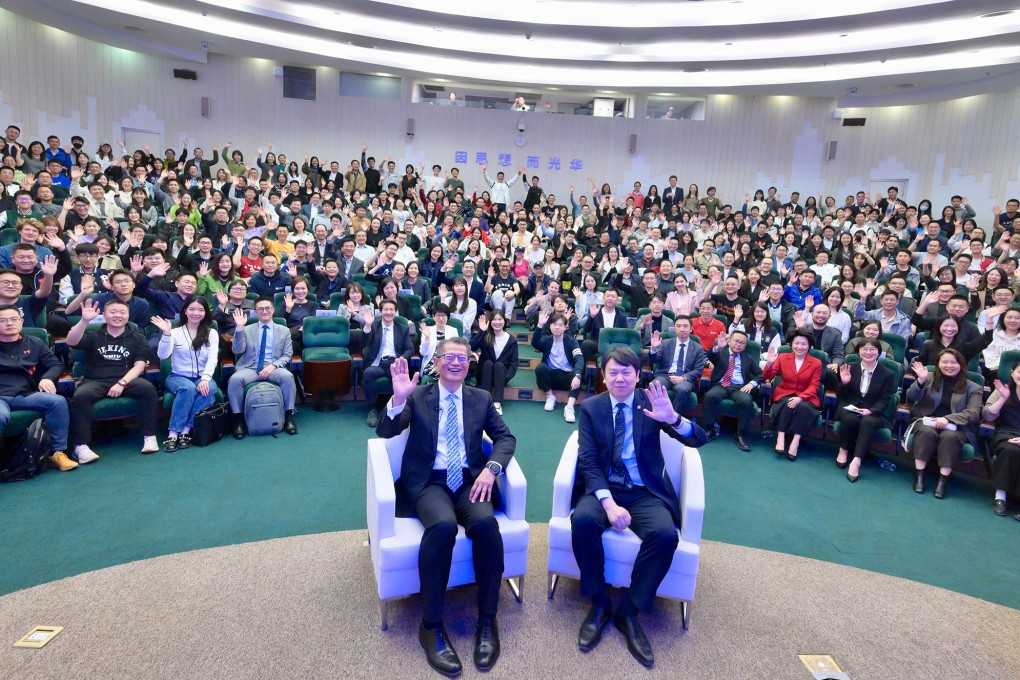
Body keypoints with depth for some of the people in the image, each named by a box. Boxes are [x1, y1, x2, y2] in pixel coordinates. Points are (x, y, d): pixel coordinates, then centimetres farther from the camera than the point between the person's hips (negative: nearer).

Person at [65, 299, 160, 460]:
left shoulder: (137, 338, 12)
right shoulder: (93, 335, 12)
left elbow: (139, 365, 2)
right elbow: (71, 342, -9)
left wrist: (121, 383, -15)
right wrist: (84, 320, -25)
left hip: (126, 380, 0)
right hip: (96, 381, 0)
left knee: (147, 388, -31)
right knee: (80, 396, -33)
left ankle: (149, 436, -21)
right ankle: (81, 445, -25)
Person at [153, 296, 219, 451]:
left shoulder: (212, 333, 7)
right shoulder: (175, 332, 2)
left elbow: (213, 358, -6)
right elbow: (163, 355, -12)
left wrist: (205, 378, -23)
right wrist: (166, 334, -27)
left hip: (202, 378, 1)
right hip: (178, 377, -1)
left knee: (209, 388, -33)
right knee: (188, 388, -35)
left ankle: (186, 430, -27)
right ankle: (173, 432, -29)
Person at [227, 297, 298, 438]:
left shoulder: (284, 330, 13)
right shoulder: (247, 330, 13)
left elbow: (287, 355, 6)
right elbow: (237, 350, 0)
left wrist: (273, 365, -13)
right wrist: (239, 328, -11)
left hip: (273, 367, 0)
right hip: (250, 367, 0)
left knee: (288, 376, -33)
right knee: (235, 379, -32)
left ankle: (289, 416, -21)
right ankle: (238, 419, -18)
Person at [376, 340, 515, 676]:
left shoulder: (481, 398, 13)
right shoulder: (417, 396, 6)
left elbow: (506, 437, 9)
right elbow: (386, 432, -6)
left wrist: (491, 468, -11)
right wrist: (399, 398, -25)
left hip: (469, 480, 2)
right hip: (428, 481, -2)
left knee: (485, 523, -30)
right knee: (443, 525, -34)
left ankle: (487, 620, -14)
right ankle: (431, 625, -20)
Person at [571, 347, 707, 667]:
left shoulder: (651, 402, -1)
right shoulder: (590, 407, 0)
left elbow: (698, 439, -10)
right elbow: (587, 462, -6)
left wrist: (673, 418, -32)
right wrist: (609, 502, -22)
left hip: (646, 492, 0)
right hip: (605, 488, 0)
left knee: (666, 533, -30)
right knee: (582, 519, -31)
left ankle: (629, 610, -10)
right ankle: (599, 603, -10)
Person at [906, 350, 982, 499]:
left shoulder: (972, 387, 8)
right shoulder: (930, 378, 10)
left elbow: (973, 414, -4)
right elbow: (911, 397, -2)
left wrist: (947, 419, -19)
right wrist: (921, 380, -20)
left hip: (955, 426, 0)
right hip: (926, 421, 0)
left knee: (949, 436, -34)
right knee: (927, 432, -33)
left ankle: (943, 481, -33)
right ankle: (919, 475, -30)